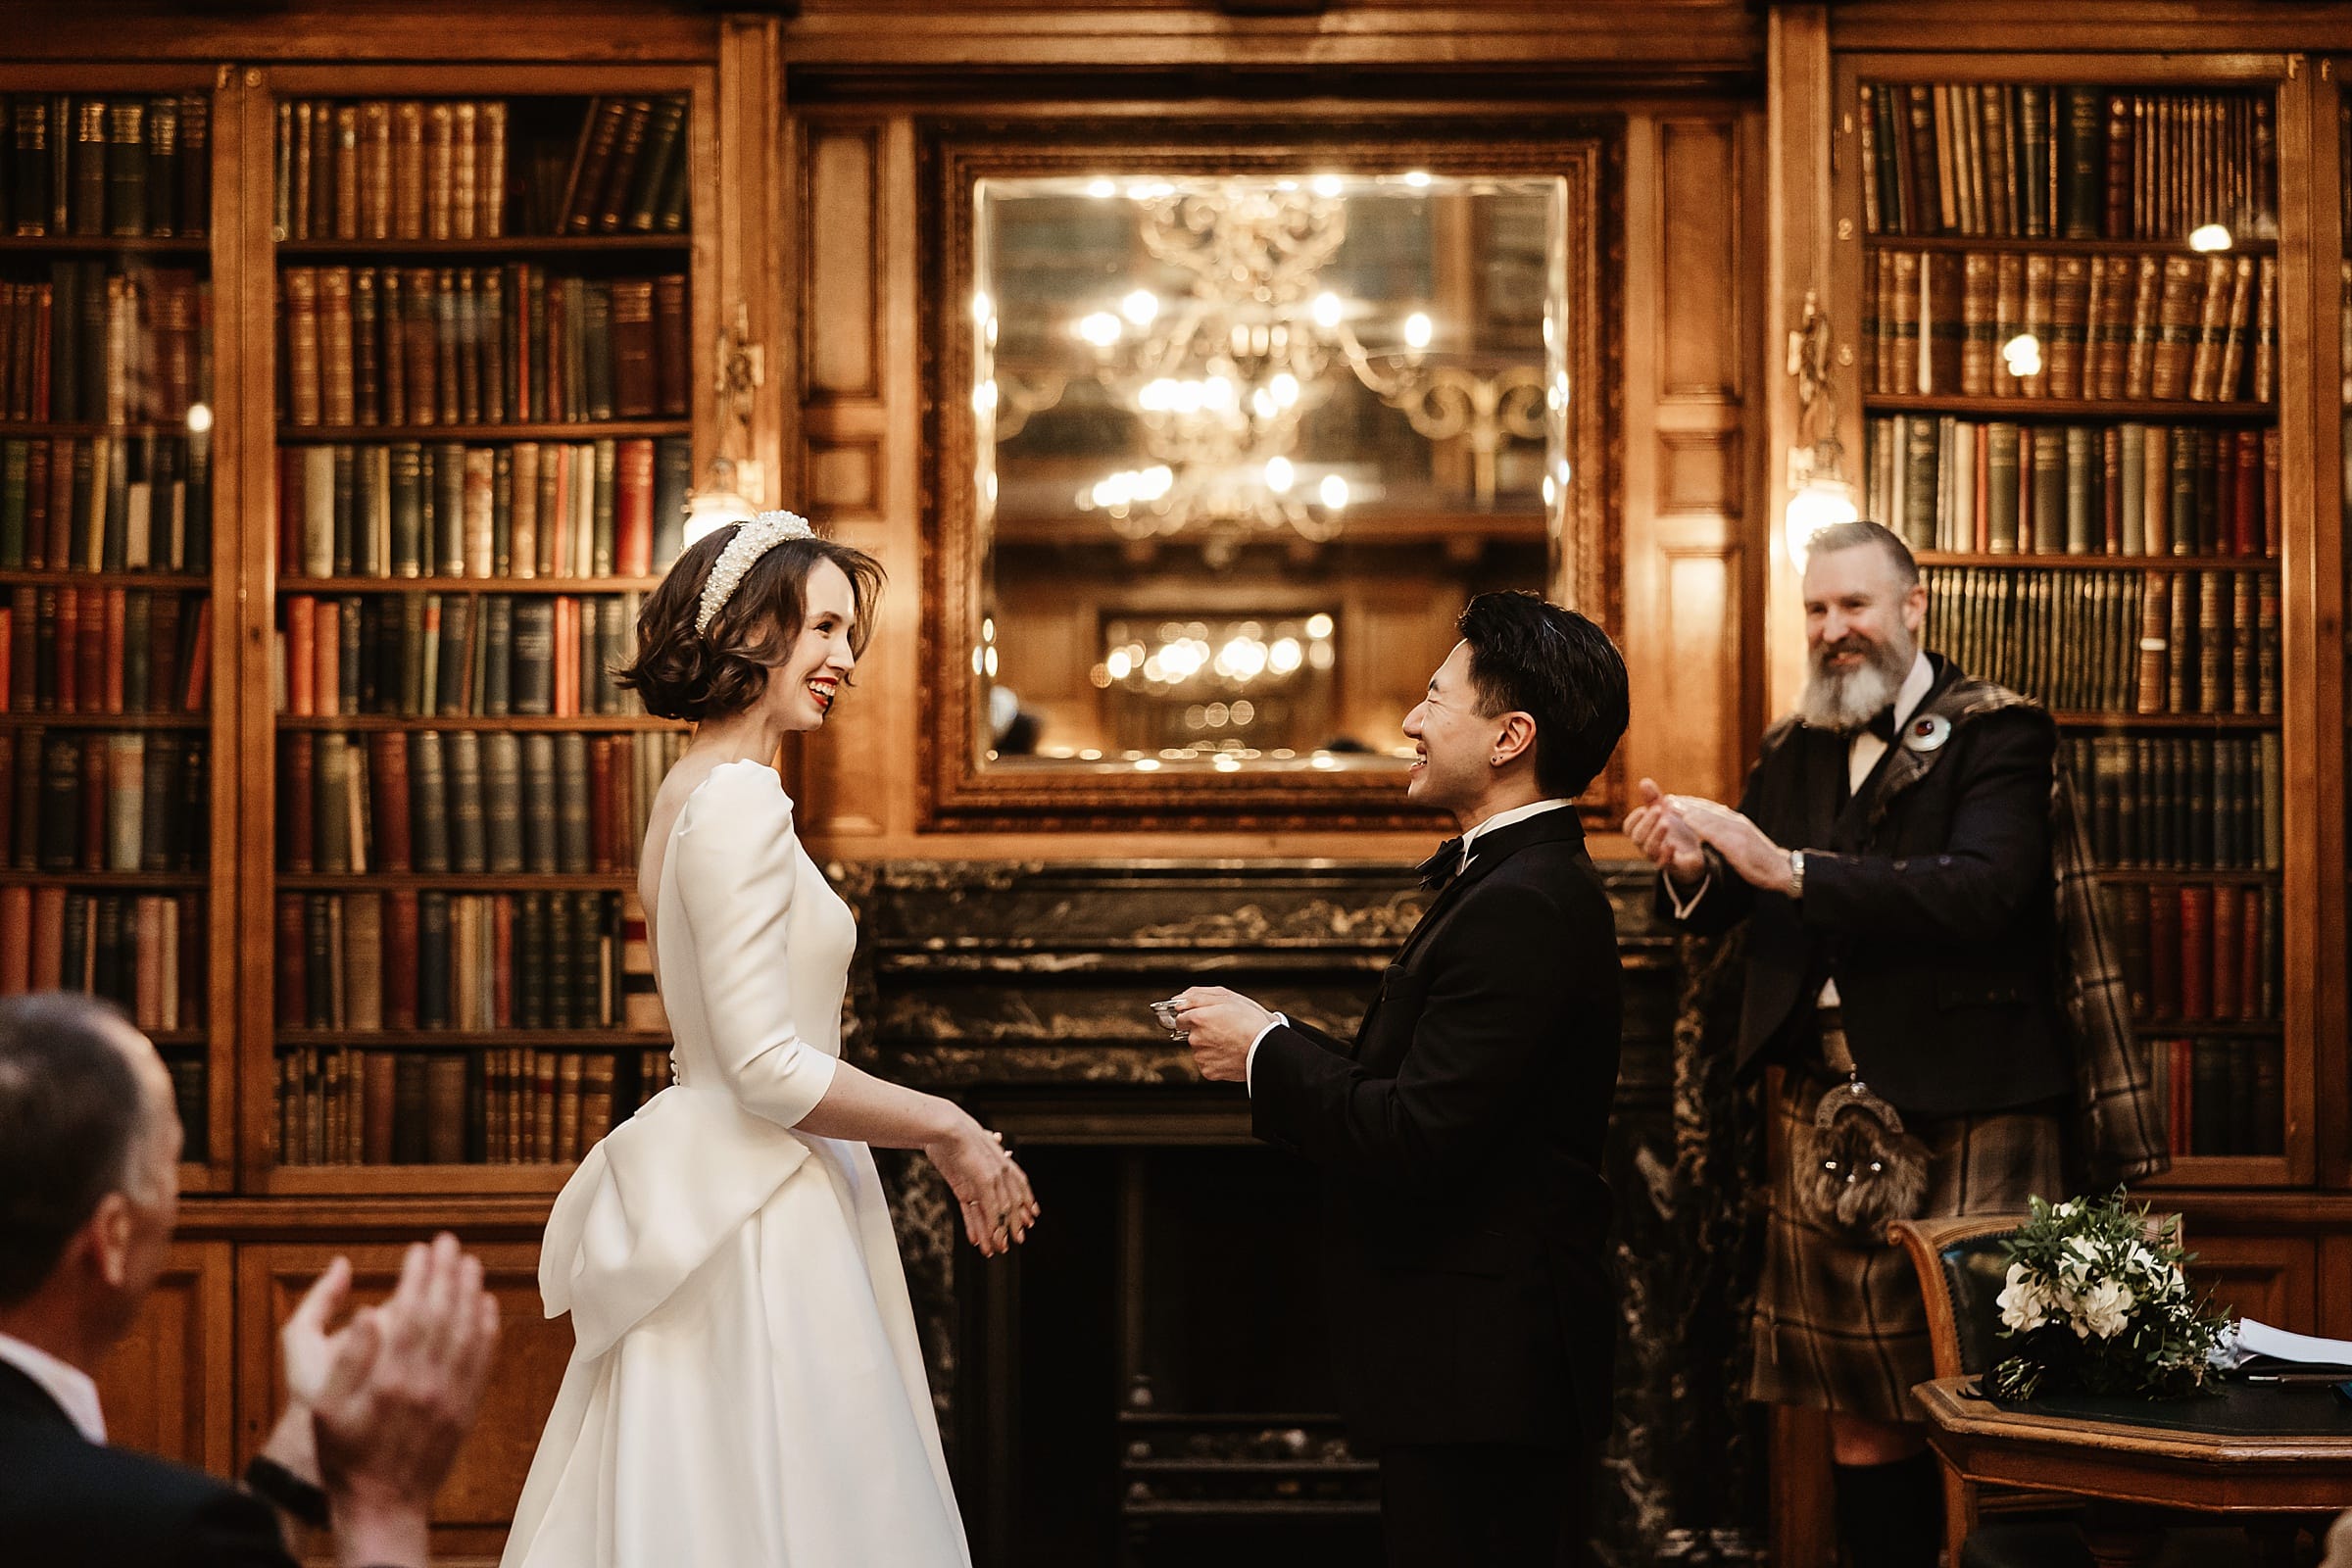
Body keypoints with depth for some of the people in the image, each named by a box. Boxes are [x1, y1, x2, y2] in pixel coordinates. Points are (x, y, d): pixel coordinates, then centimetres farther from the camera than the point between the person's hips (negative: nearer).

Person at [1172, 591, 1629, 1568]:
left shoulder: (1518, 907, -20)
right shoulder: (1523, 882, 14)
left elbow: (1411, 1141, -25)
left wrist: (1265, 1051, -11)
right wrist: (1275, 1049, 5)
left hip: (1479, 1375, -11)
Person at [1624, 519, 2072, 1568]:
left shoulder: (1998, 733, -4)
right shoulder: (1794, 750, 14)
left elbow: (1983, 891, -21)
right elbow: (1728, 909, 13)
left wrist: (1787, 869, -25)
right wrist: (1691, 867, -12)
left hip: (1962, 1118, -5)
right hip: (1829, 1116, 6)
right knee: (1860, 1412, 7)